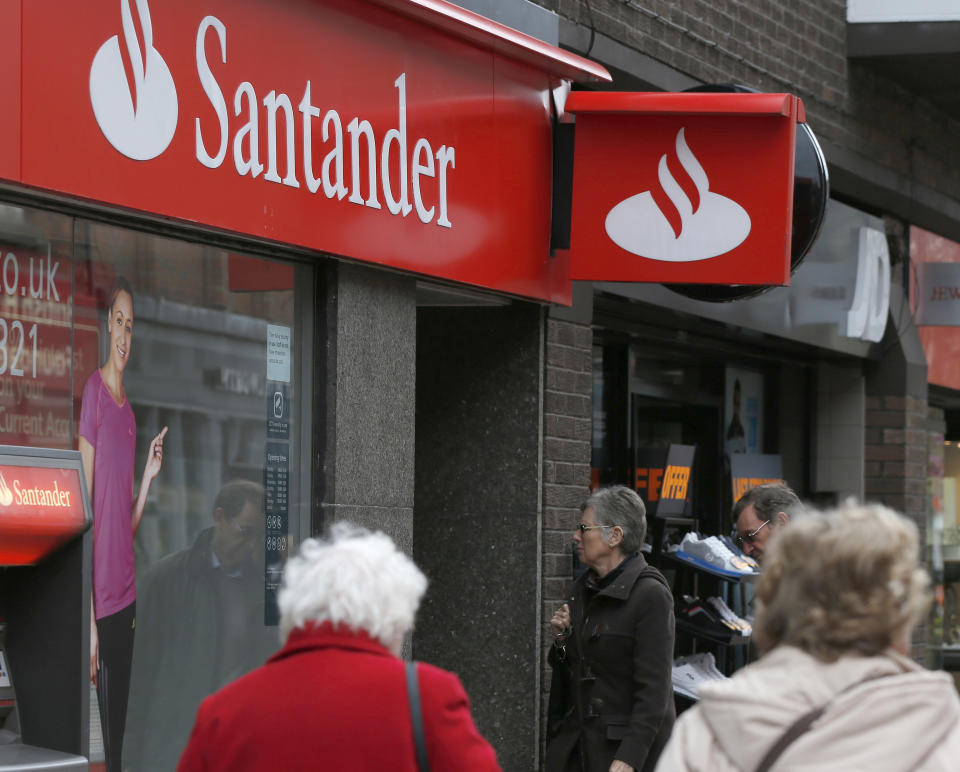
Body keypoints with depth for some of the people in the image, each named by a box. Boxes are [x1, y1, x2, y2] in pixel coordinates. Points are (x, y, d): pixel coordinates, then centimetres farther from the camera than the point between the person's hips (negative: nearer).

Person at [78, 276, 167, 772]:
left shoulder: (128, 411, 15)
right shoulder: (93, 394, -9)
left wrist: (150, 475, 1)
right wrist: (89, 619, -16)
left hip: (127, 595, 8)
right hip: (101, 597, -8)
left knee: (122, 728, 12)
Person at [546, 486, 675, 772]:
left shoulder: (650, 595, -12)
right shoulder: (583, 587, 13)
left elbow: (654, 689, -16)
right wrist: (562, 640, 1)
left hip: (625, 742, -7)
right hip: (573, 743, 7)